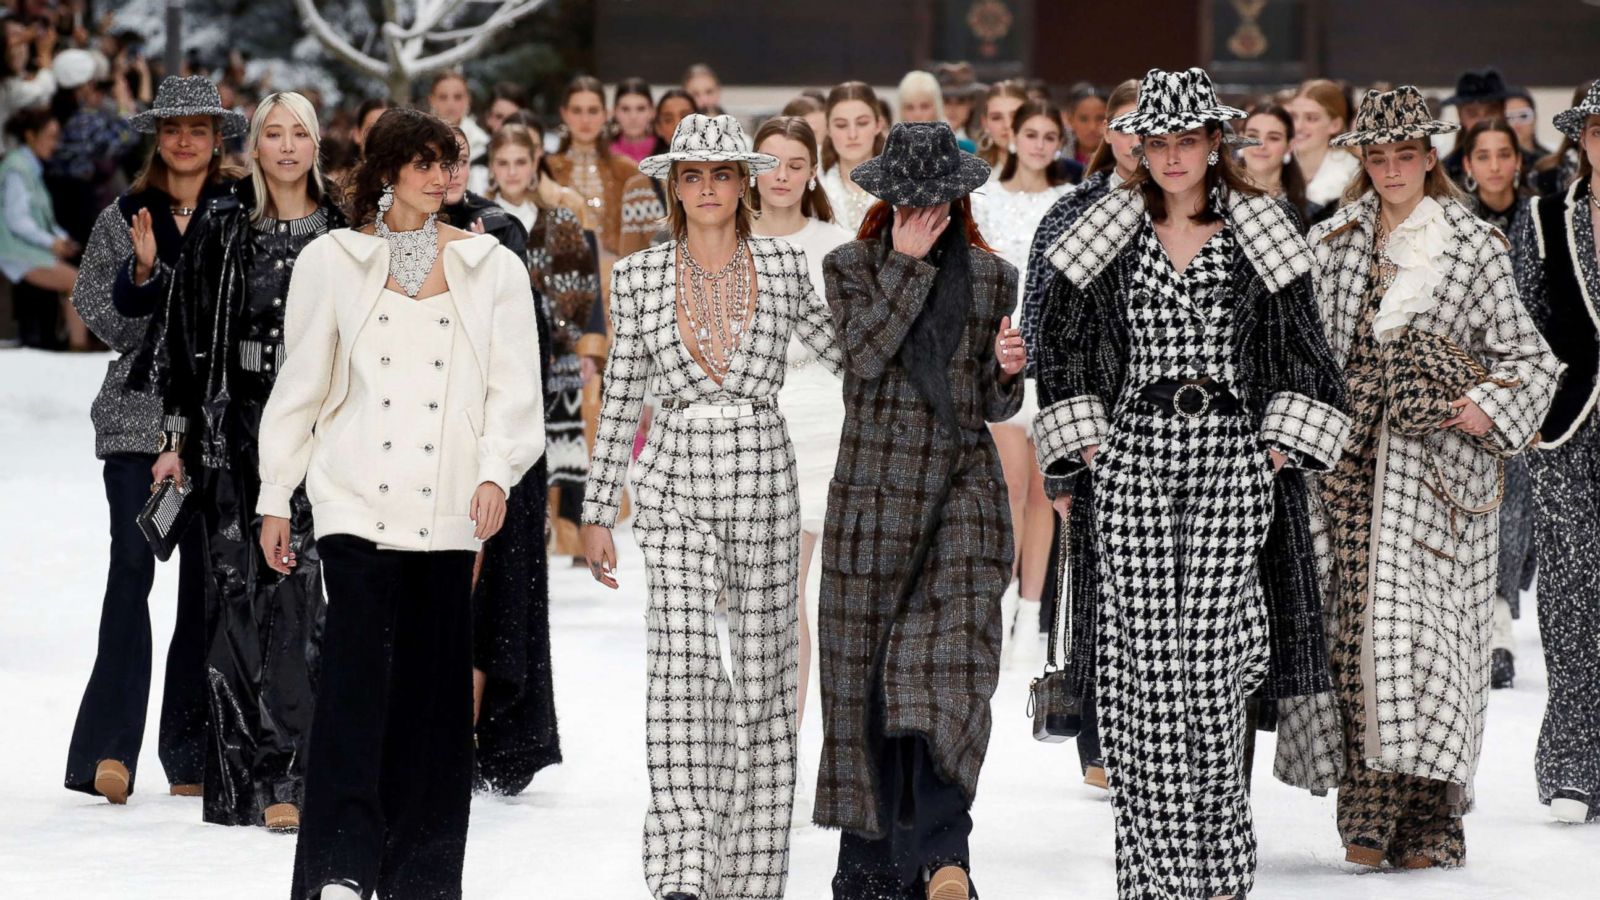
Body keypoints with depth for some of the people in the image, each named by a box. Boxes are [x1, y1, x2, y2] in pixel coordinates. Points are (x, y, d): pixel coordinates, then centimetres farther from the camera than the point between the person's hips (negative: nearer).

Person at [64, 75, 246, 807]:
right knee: (132, 563, -11)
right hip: (139, 417, 0)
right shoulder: (123, 218, 9)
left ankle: (191, 754, 8)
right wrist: (140, 272, -11)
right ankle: (111, 746, -14)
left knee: (207, 580, 2)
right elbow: (103, 321, 5)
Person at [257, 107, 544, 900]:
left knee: (434, 682, 1)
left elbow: (513, 386, 5)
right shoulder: (332, 261, 8)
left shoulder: (491, 267, 9)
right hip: (356, 498, -1)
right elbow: (299, 383, 10)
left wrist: (496, 472, -11)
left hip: (447, 505, 1)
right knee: (356, 667, -13)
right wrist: (276, 498, 9)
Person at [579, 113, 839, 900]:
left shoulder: (782, 265, 4)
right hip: (675, 483, -1)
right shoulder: (639, 276, 4)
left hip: (764, 478, 1)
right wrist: (598, 512, 8)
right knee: (682, 664, -16)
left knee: (761, 671, 4)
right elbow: (620, 400, 8)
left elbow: (842, 350, 16)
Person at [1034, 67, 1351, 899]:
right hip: (1129, 457, 1)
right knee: (1135, 664, -7)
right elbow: (1058, 345, 12)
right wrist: (1076, 455, 5)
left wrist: (1280, 454, 1)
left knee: (1209, 661, -9)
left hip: (1231, 458, -1)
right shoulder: (1105, 237, 8)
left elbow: (1306, 355, 10)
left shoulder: (1261, 236, 7)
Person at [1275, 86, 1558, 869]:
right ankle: (1369, 816, -3)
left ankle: (1428, 819, -5)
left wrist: (1492, 410, -8)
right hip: (1348, 454, 3)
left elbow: (1528, 356, 7)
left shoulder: (1475, 247, 7)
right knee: (1350, 622, -5)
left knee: (1423, 622, -9)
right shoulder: (1330, 243, 14)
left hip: (1437, 458, -2)